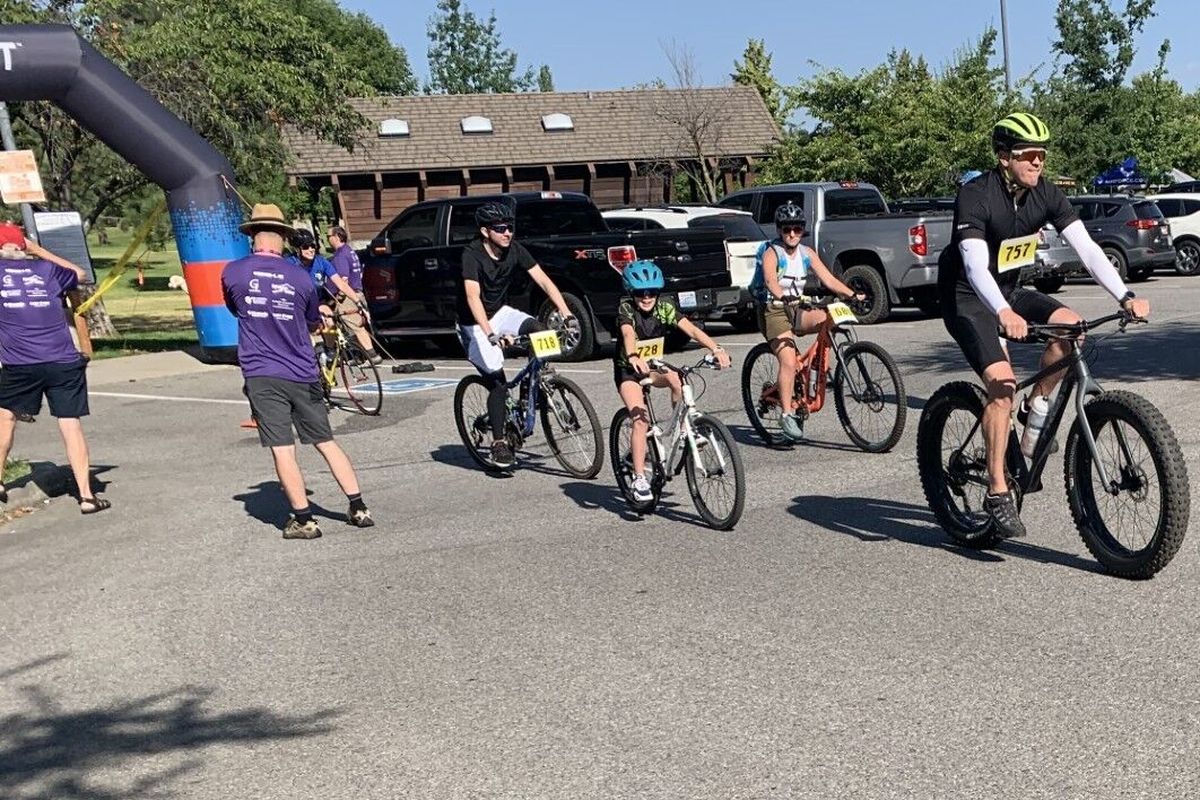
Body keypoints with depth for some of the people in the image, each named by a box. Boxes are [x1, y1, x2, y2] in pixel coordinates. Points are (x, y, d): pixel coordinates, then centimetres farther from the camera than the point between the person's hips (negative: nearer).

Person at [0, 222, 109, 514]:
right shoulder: (45, 269, 12)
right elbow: (80, 274, 31)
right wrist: (38, 249, 34)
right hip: (64, 363, 1)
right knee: (71, 425, 1)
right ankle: (86, 495, 0)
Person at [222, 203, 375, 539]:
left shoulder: (232, 272, -2)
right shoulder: (300, 276, 0)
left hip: (262, 375, -2)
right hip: (302, 374, 2)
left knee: (282, 450, 1)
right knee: (326, 442, 12)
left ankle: (304, 520, 2)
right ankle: (358, 508, 12)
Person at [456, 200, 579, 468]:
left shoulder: (515, 250, -10)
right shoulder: (472, 255, -25)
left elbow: (543, 280, -16)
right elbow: (473, 297, -37)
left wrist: (567, 314, -28)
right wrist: (491, 334, -50)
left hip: (501, 312, 5)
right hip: (475, 324, -5)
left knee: (538, 330, -24)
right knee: (498, 380, -12)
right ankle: (498, 442, 2)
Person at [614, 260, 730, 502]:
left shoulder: (664, 307, -12)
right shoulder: (625, 308, -20)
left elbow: (691, 329, -26)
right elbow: (628, 334, -41)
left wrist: (716, 349, -43)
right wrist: (634, 357, -63)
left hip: (653, 366, 3)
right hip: (628, 370, -3)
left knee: (676, 377, -30)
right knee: (641, 419, -22)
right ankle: (639, 478, -17)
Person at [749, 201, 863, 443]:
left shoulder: (807, 253, 7)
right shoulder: (771, 252, -9)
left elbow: (828, 279, 0)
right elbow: (770, 281, -28)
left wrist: (852, 294, -15)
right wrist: (784, 297, -48)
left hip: (797, 309, 6)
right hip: (773, 310, -5)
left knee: (828, 318, -25)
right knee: (789, 361, -23)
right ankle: (787, 414, -18)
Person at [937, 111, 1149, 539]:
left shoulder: (1046, 194, -5)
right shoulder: (975, 196, -23)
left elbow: (1086, 247, -12)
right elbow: (975, 266, -35)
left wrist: (1125, 296, -26)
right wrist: (1004, 314, -52)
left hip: (1009, 291, 6)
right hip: (967, 299, -6)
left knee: (1070, 326, -19)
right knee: (1003, 382, -21)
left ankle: (1034, 411, 4)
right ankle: (997, 491, -12)